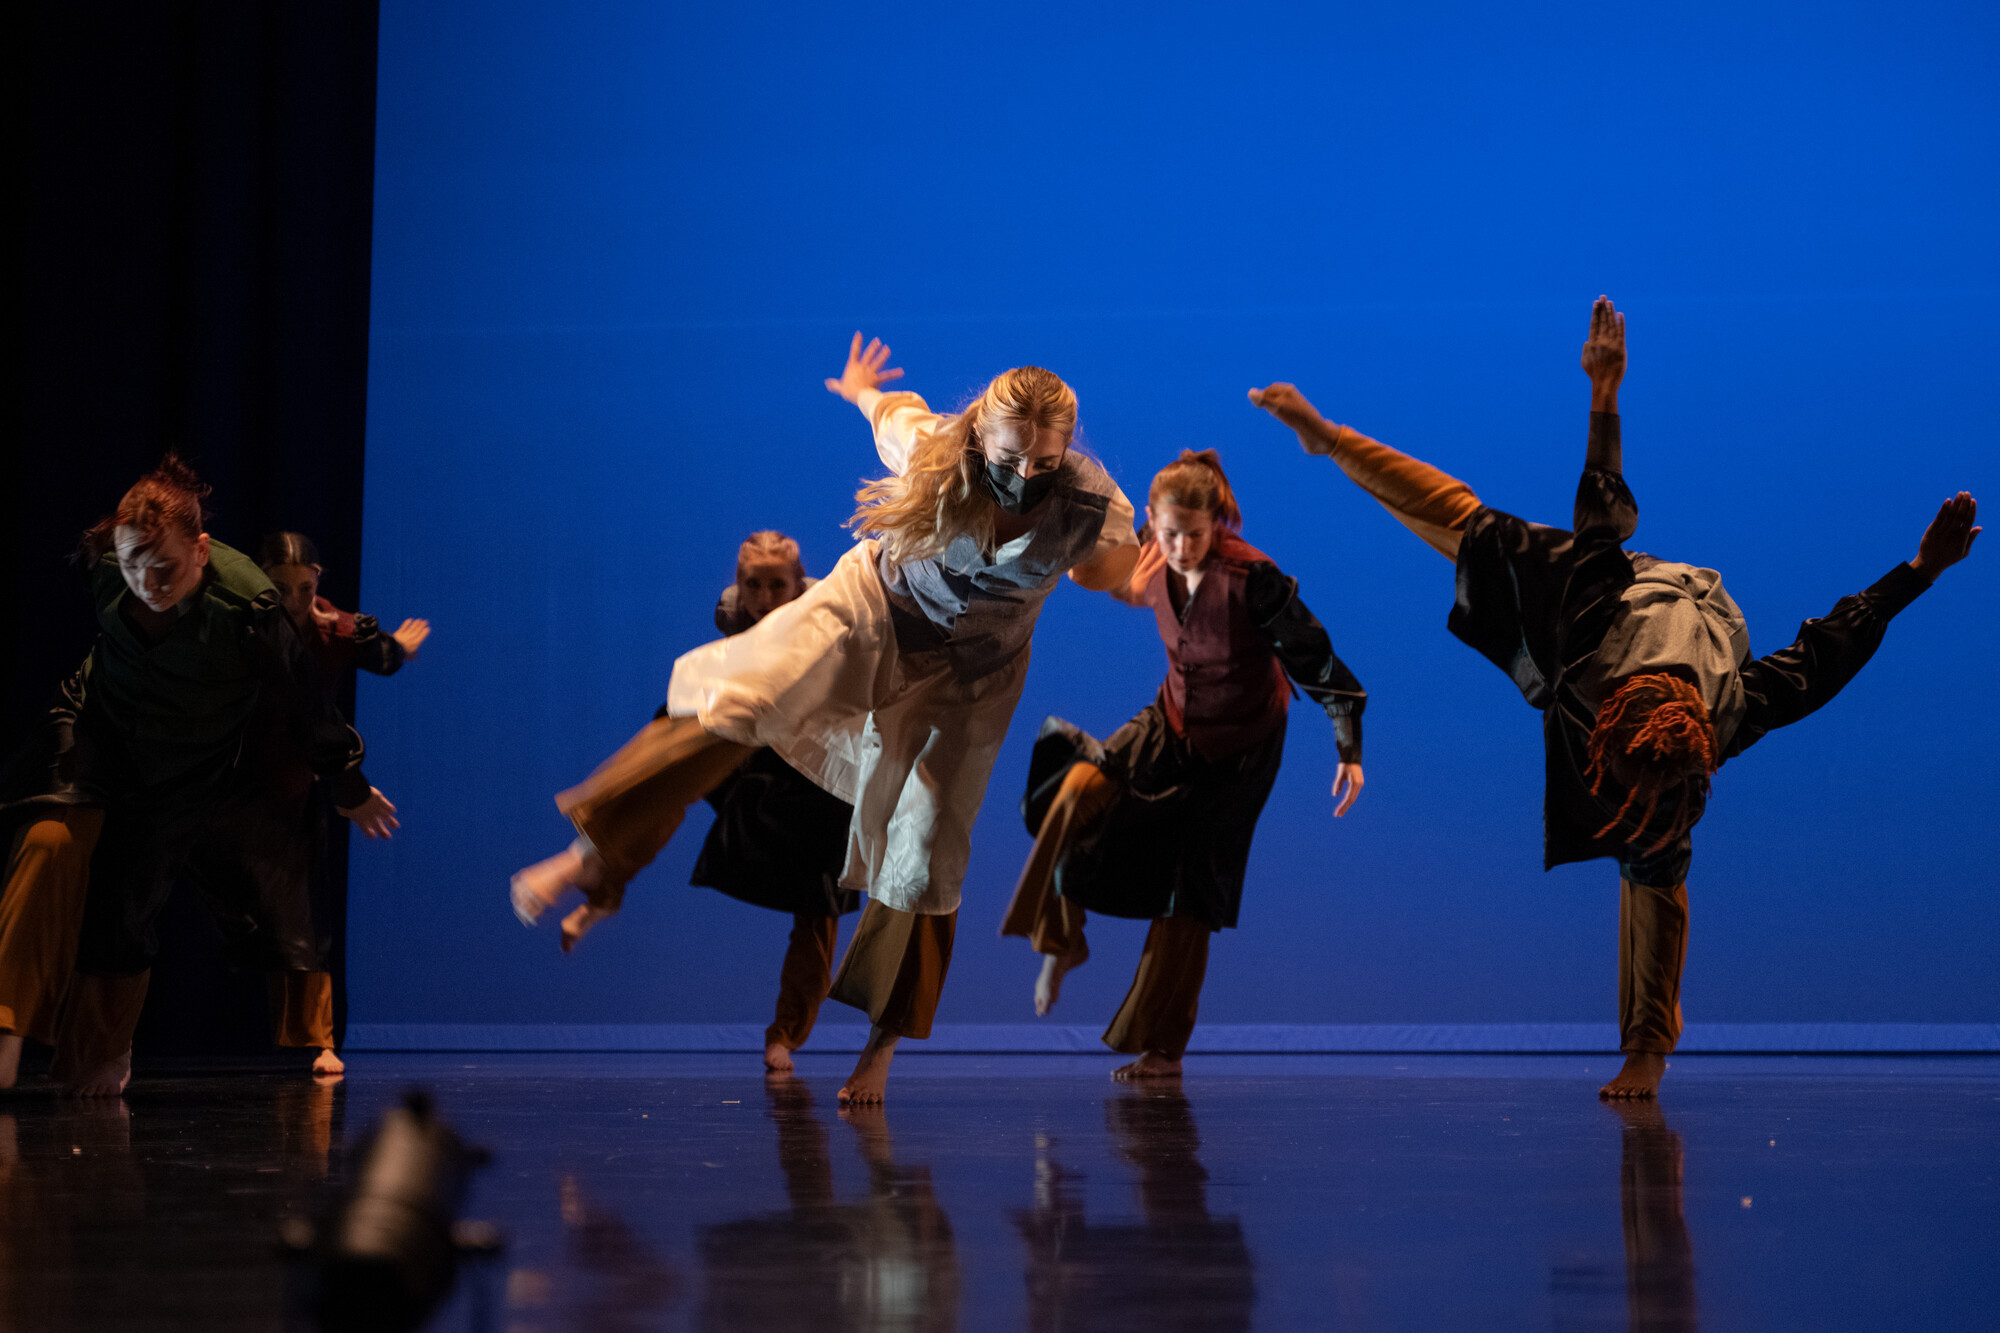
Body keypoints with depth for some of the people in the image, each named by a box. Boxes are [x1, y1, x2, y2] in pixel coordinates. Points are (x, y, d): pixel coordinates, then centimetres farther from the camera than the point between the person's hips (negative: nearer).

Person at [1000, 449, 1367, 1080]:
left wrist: (1349, 752, -29)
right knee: (1079, 792, -24)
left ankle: (1163, 1050, 10)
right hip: (1171, 722, 4)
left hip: (1238, 747, -4)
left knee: (1192, 893, -2)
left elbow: (1316, 657, -25)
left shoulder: (1252, 578, -29)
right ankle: (1062, 939, -4)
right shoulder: (1153, 559, -13)